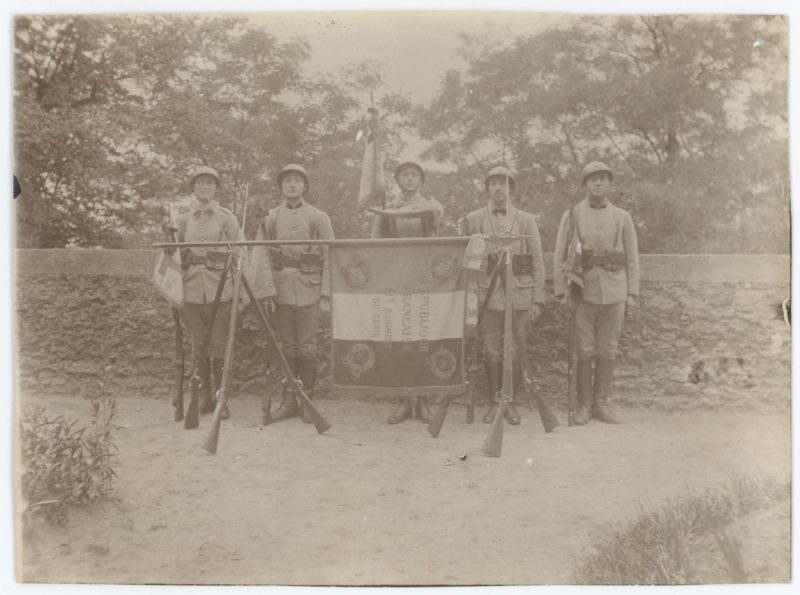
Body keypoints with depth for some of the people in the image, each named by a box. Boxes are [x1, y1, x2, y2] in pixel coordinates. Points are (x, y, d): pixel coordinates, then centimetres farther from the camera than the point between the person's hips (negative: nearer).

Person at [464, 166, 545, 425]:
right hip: (488, 295, 0)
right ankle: (495, 401, 18)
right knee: (492, 353, 1)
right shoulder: (473, 219, 7)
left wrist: (538, 301, -1)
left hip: (520, 296, 0)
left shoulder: (527, 221, 7)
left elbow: (538, 263, 6)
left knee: (516, 353, 3)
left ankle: (511, 402, 19)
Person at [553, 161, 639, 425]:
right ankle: (584, 405, 11)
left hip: (615, 293, 2)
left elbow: (632, 257, 8)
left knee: (607, 351, 6)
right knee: (584, 351, 1)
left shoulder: (622, 217, 8)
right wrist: (561, 291, -3)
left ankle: (601, 403, 16)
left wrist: (632, 293, 2)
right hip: (583, 292, -1)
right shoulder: (571, 215, 4)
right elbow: (559, 256, 4)